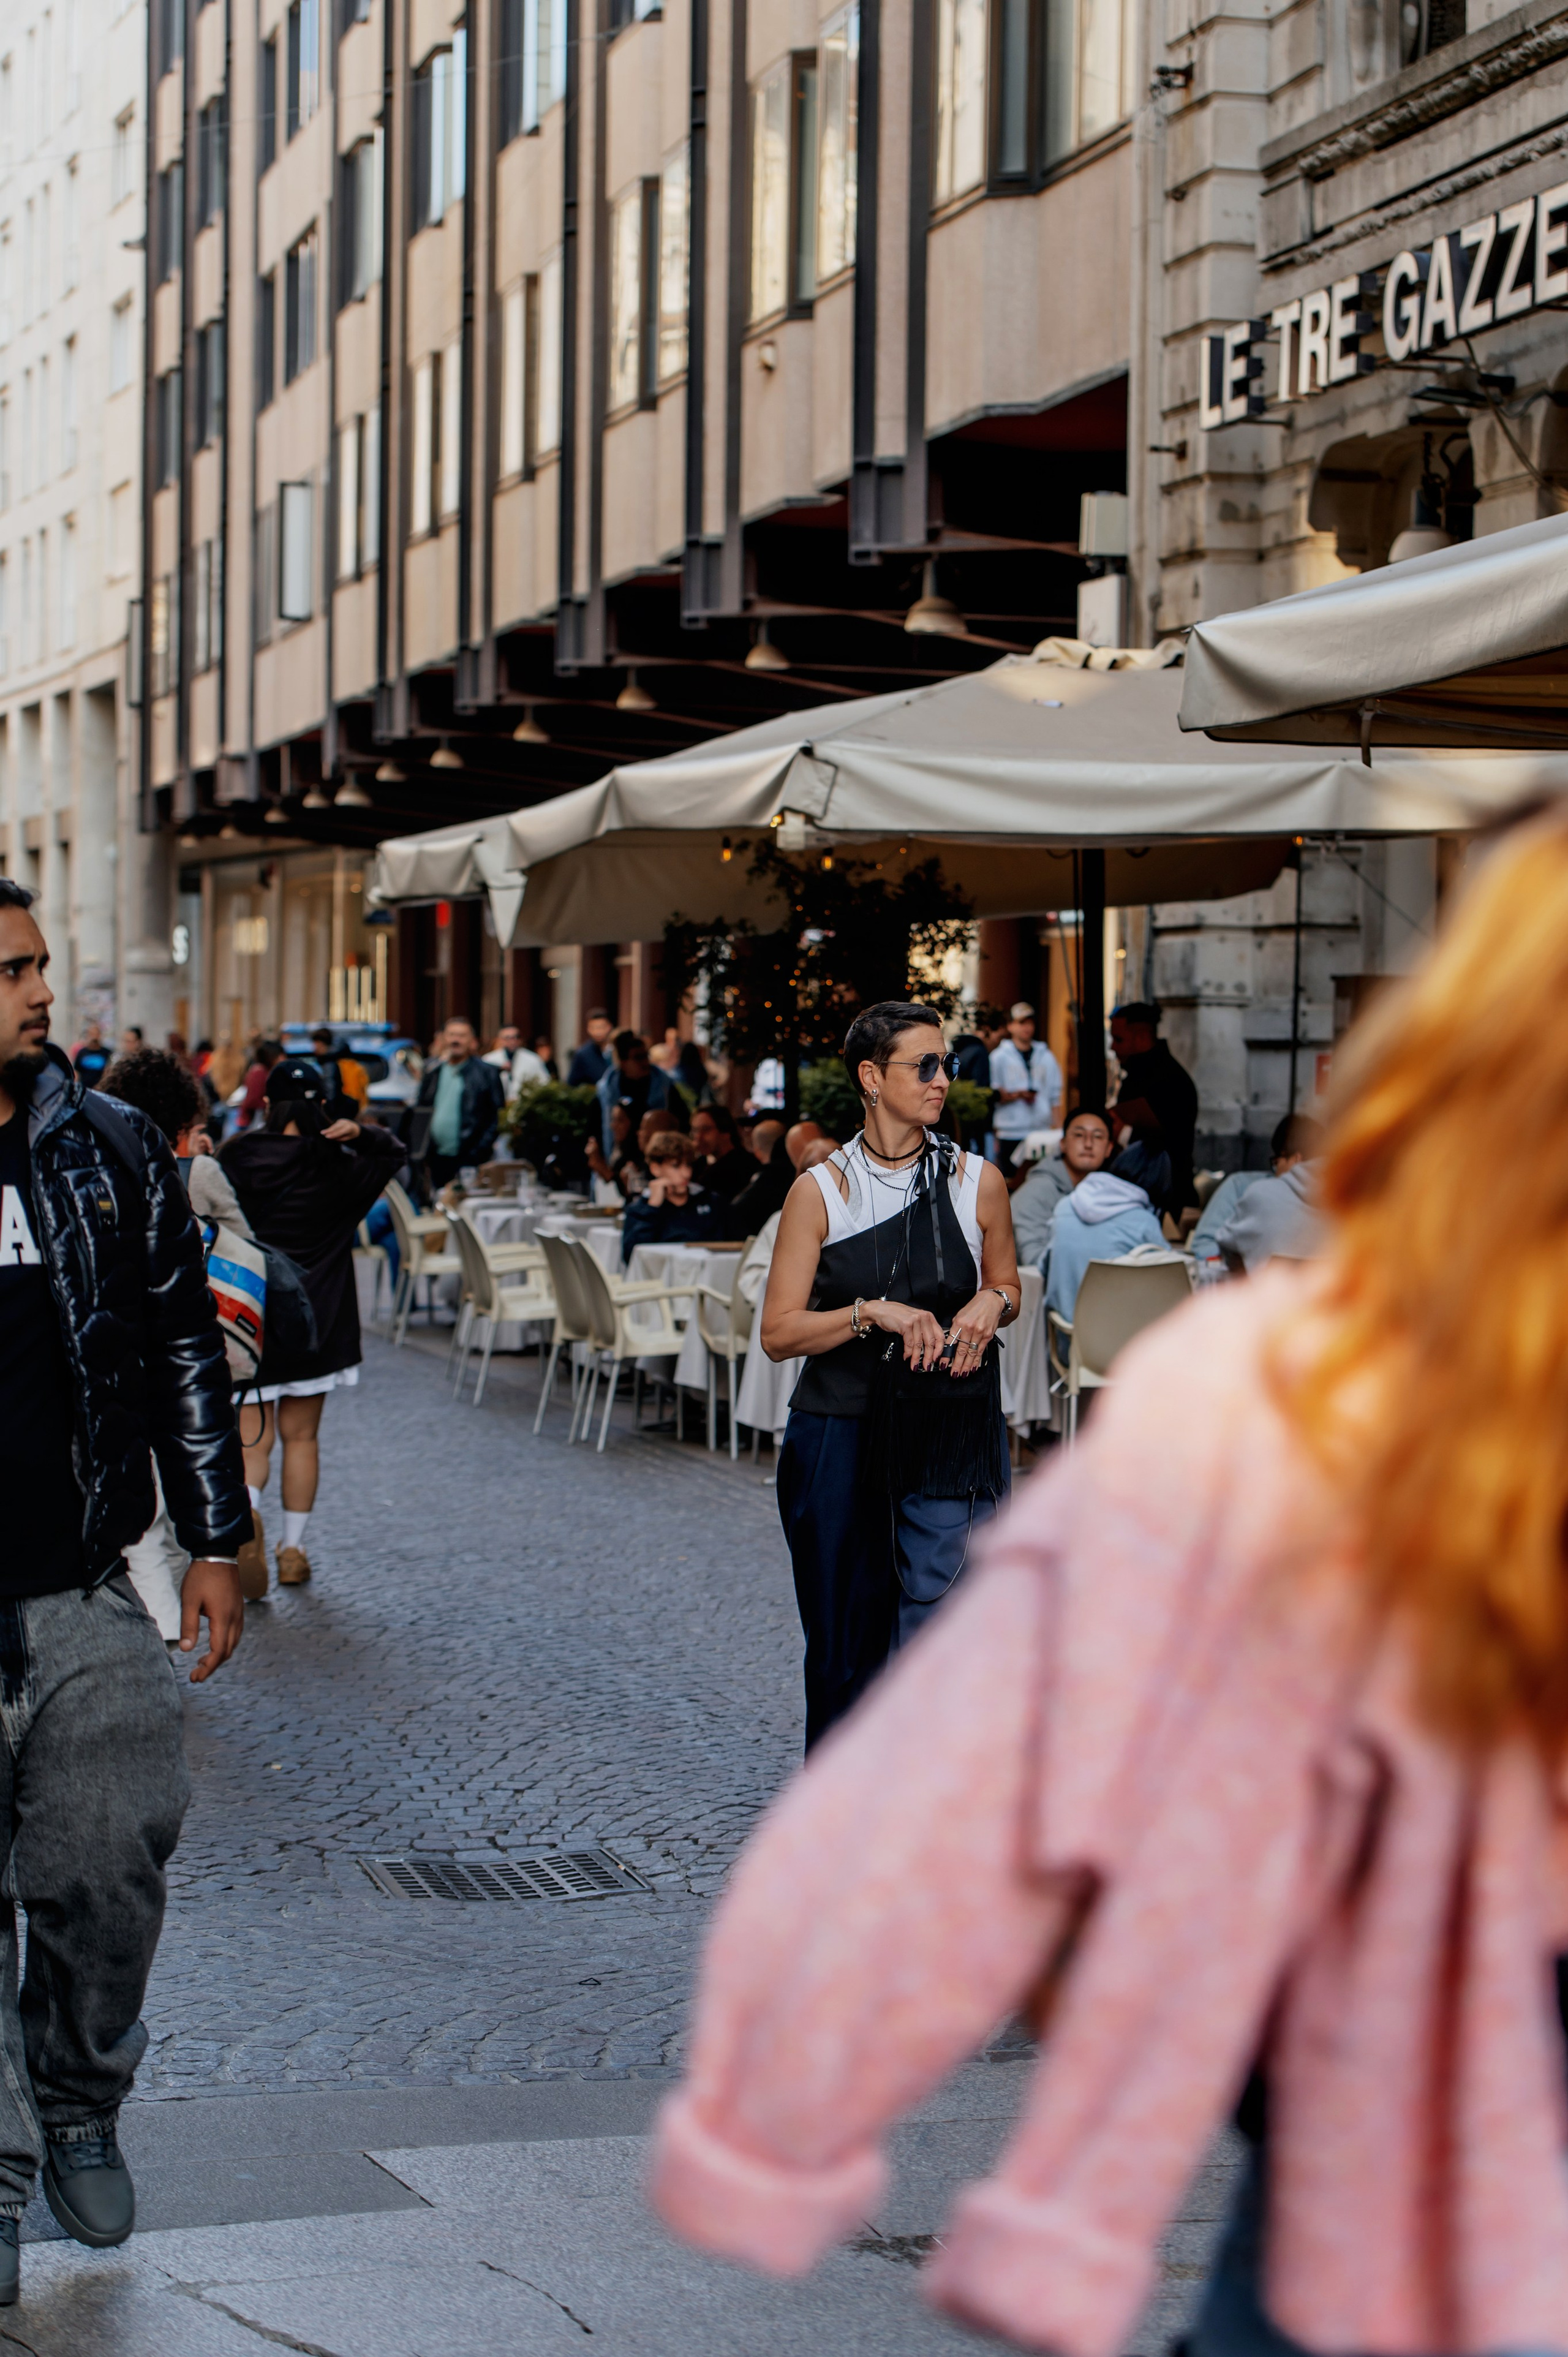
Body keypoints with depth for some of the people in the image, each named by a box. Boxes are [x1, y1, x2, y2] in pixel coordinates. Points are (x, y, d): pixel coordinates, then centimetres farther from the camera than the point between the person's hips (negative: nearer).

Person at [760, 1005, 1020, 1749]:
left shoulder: (977, 1181, 4)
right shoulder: (820, 1191, -1)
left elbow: (1006, 1286, 20)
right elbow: (779, 1331, -3)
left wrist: (991, 1304, -3)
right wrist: (874, 1312, -17)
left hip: (952, 1436, 1)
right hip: (843, 1437, 0)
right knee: (848, 1640, 8)